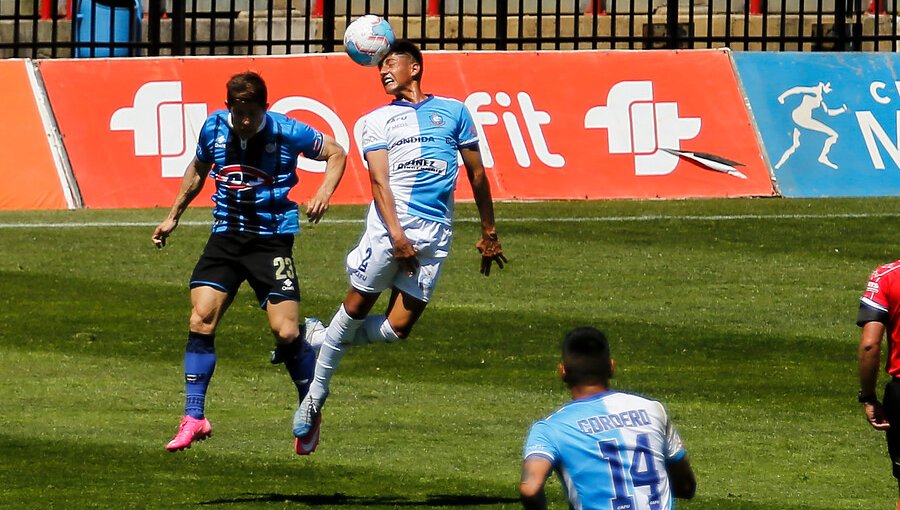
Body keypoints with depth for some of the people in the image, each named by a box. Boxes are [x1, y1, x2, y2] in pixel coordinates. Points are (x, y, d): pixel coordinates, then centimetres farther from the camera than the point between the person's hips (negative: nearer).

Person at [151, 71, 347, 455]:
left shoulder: (286, 132, -10)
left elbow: (336, 153, 4)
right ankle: (194, 419, -4)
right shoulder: (214, 128, 1)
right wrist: (173, 217, 25)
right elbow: (198, 170, 21)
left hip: (272, 239, -3)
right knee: (201, 320, -11)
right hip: (226, 236, 3)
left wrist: (323, 194, -13)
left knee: (286, 332, -11)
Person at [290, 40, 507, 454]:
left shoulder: (452, 110, 15)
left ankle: (318, 335, 17)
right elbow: (379, 180, -2)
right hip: (389, 228, -1)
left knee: (397, 327, -8)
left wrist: (488, 233, 18)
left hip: (435, 233, 1)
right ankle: (315, 396, 13)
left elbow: (476, 174, 19)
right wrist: (397, 234, -16)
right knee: (357, 307, -3)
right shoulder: (378, 120, 11)